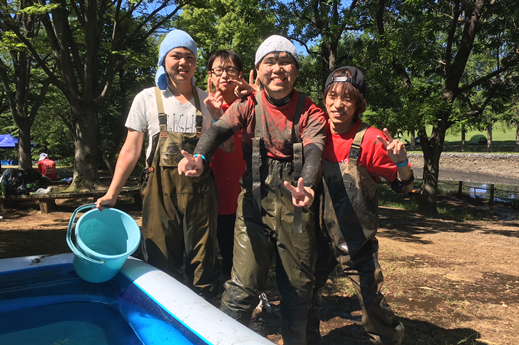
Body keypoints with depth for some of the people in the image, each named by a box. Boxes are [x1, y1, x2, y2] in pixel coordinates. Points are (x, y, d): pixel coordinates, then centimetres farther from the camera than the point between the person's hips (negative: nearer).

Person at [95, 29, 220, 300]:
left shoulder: (207, 101, 11)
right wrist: (111, 194, -1)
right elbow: (131, 150, 5)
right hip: (160, 188, -1)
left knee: (204, 261, 5)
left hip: (199, 189, 1)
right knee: (162, 263, 3)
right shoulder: (147, 99, 7)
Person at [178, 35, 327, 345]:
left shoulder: (310, 113, 2)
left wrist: (306, 185, -39)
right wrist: (199, 158, -39)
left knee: (299, 287, 14)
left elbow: (314, 151, -17)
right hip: (254, 204, -1)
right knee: (243, 287, -5)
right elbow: (219, 131, -16)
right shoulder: (249, 106, 2)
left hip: (296, 206, 2)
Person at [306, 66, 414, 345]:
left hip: (357, 241, -4)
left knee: (371, 300, 7)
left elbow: (403, 187, -10)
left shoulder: (369, 139, -15)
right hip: (321, 236, 4)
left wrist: (400, 161, -30)